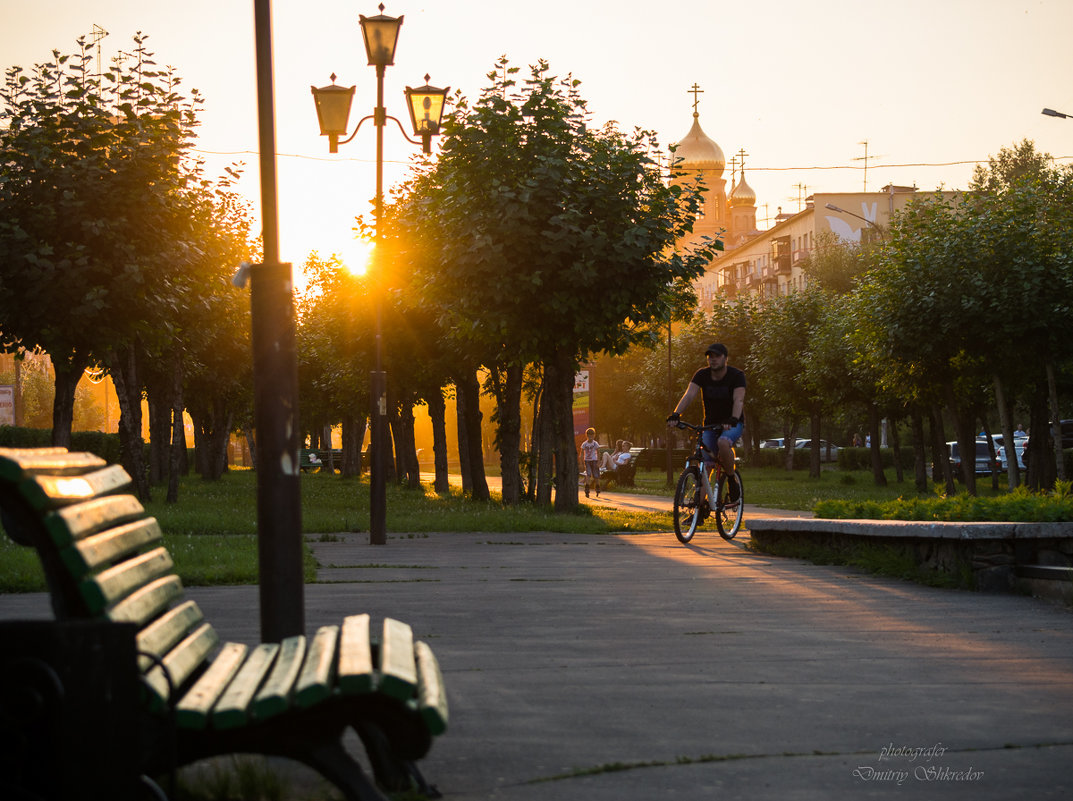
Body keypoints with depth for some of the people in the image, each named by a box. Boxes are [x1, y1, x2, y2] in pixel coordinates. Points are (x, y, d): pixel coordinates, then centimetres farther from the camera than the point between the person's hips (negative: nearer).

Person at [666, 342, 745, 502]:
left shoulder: (736, 375, -13)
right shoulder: (702, 375, -4)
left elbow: (738, 400, -27)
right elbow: (689, 395, -17)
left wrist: (733, 419, -46)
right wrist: (675, 414, -34)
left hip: (733, 424, -4)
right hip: (711, 424, 4)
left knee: (723, 442, -36)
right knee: (704, 466, -8)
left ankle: (732, 481, -17)